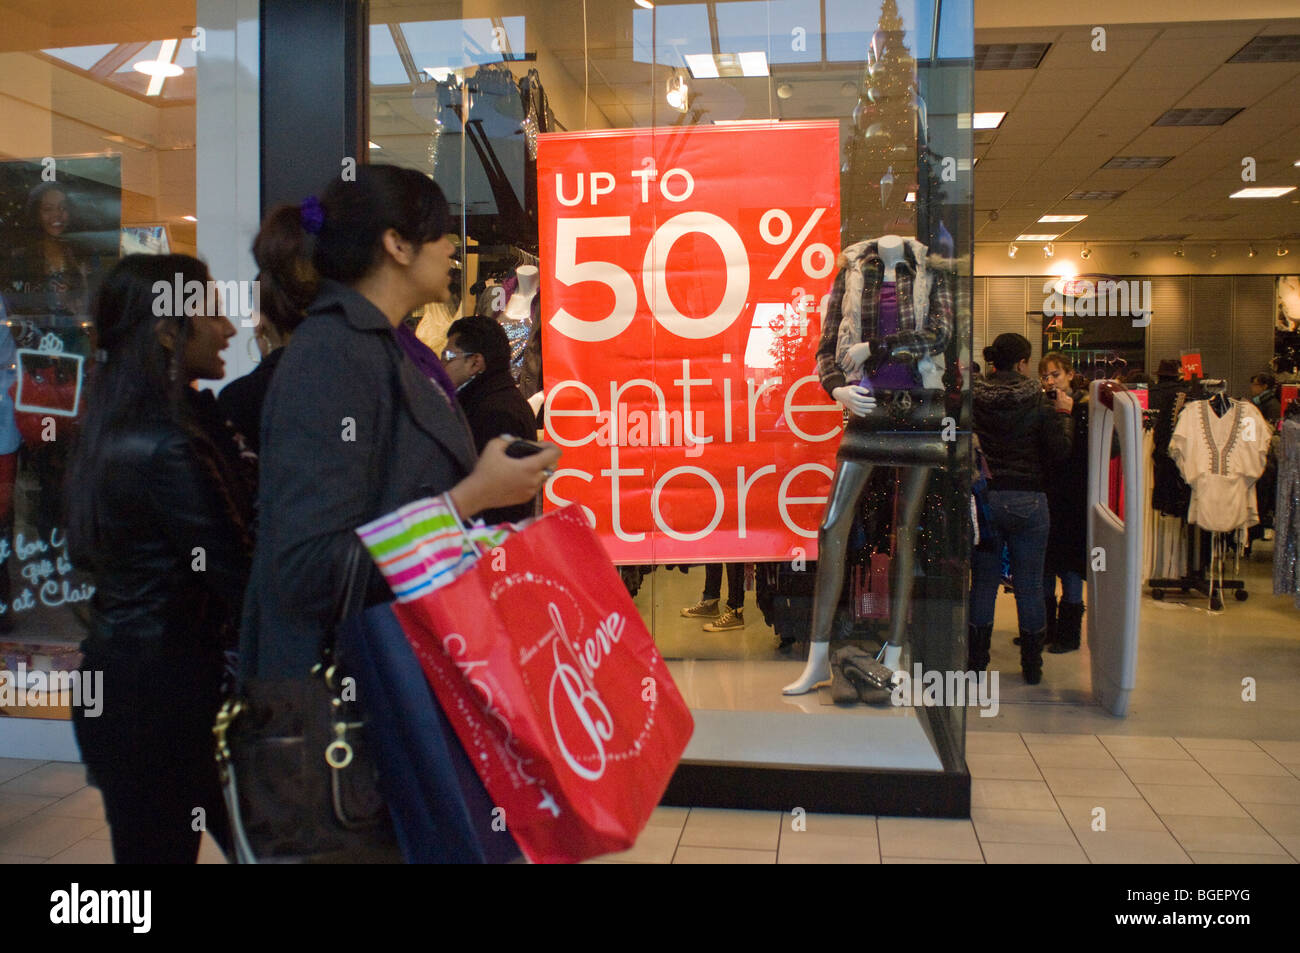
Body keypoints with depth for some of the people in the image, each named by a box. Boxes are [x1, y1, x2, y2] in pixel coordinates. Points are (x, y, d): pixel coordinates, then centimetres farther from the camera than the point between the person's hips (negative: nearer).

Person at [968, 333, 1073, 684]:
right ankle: (1032, 666, 17)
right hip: (1027, 500, -1)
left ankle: (976, 662, 14)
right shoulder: (1038, 401, -7)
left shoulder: (972, 397, -4)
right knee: (1029, 586, 8)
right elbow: (1059, 450, -6)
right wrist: (1064, 414, 8)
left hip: (983, 497, 1)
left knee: (983, 582, 10)